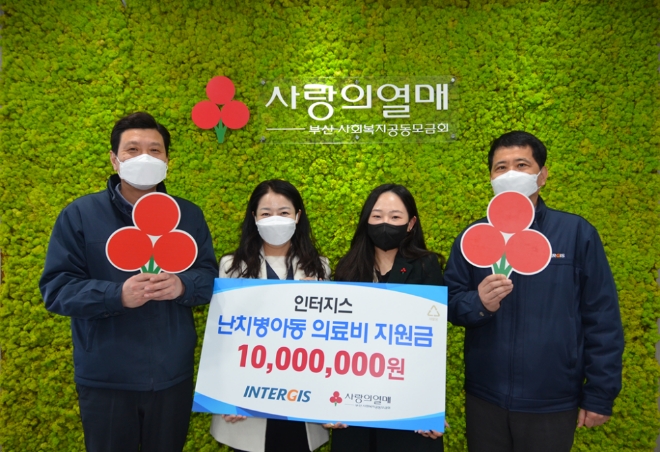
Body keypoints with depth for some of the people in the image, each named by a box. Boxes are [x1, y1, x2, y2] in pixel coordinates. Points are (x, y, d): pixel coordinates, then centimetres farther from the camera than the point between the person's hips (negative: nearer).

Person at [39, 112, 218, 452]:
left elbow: (210, 277, 3)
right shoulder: (80, 214, -4)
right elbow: (55, 289, -8)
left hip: (173, 376, 2)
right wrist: (118, 295, -24)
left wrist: (182, 286, -20)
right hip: (104, 379, -2)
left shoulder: (189, 215, 3)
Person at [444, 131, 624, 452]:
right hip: (484, 398, 2)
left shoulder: (577, 233, -7)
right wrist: (477, 304, -21)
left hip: (552, 403, -2)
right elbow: (449, 302, 0)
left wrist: (600, 395, -4)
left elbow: (602, 320, -5)